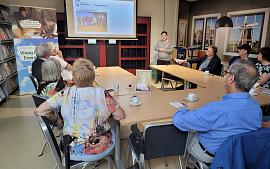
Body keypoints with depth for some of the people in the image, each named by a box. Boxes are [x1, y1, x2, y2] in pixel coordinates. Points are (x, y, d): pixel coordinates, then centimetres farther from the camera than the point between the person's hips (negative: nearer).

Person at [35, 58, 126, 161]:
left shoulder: (65, 94, -14)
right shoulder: (102, 94, -18)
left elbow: (39, 111, -10)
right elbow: (121, 115, -11)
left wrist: (57, 121, 5)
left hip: (73, 152, 2)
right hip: (102, 149, -2)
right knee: (114, 127, 30)